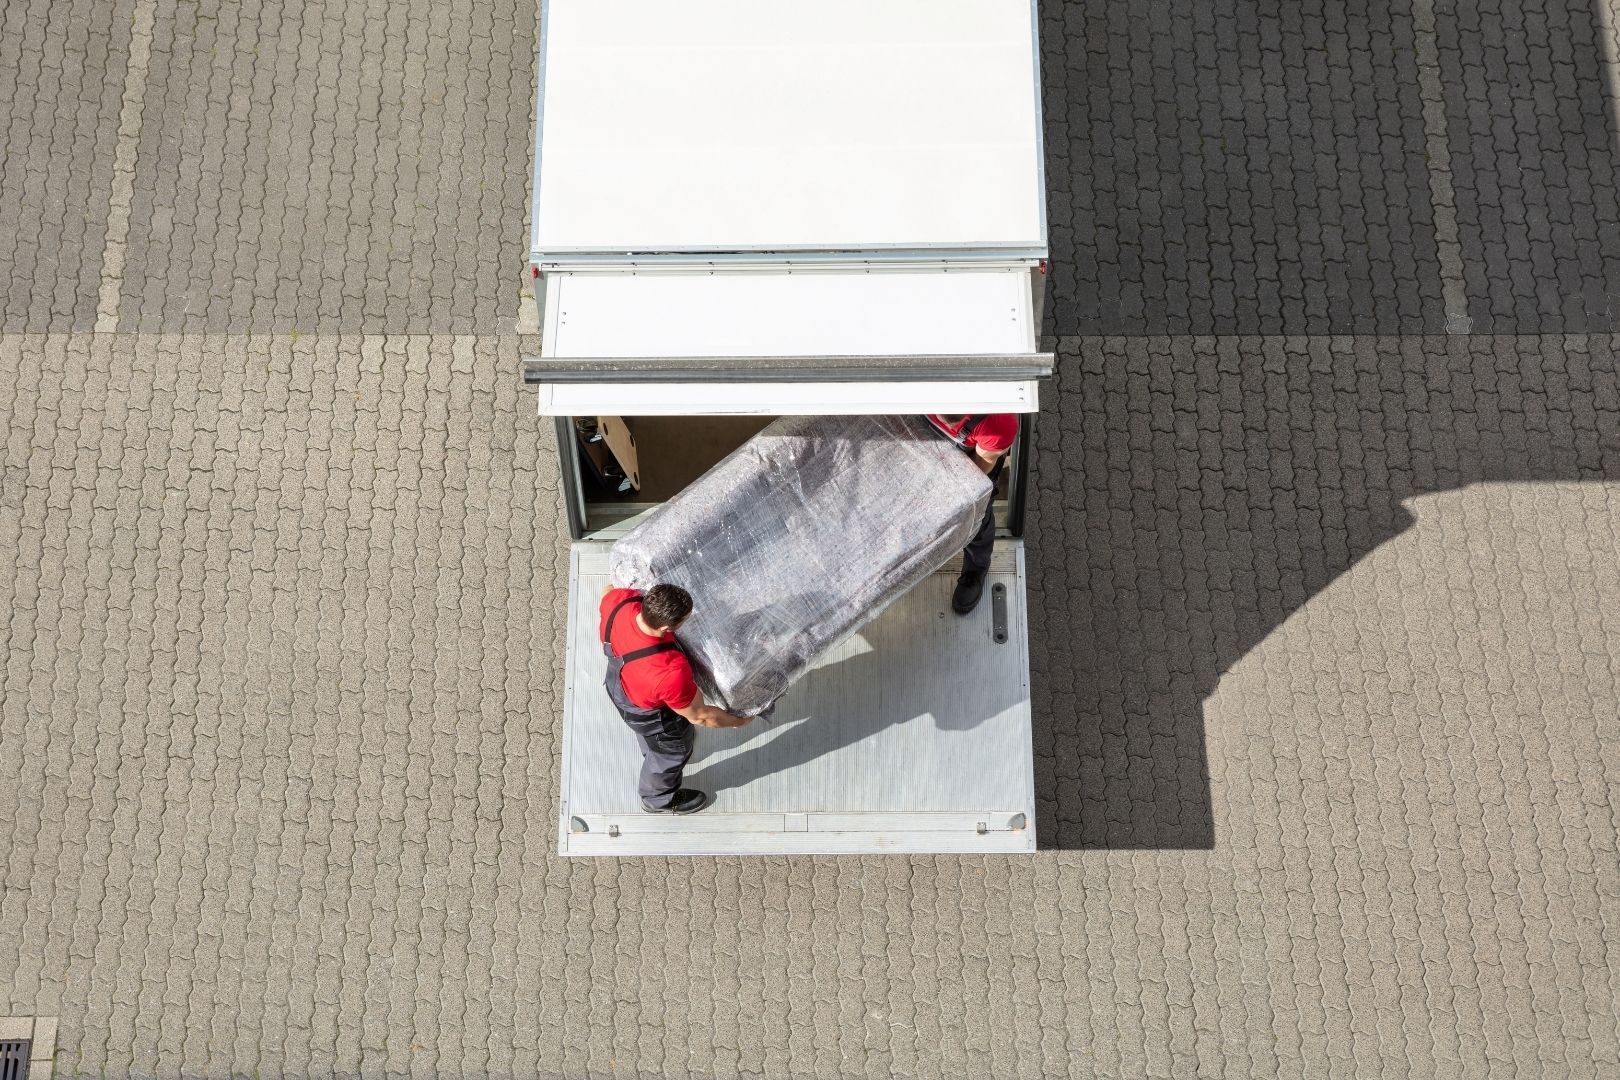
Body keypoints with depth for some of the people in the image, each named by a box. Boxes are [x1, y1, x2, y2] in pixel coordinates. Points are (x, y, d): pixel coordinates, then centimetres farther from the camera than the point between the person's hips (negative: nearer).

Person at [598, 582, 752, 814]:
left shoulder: (620, 601, -35)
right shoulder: (671, 673, -48)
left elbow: (609, 592, -6)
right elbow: (699, 716, -28)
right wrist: (738, 721, -9)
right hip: (650, 713, -5)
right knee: (672, 751, 29)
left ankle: (651, 753, 72)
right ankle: (659, 799, 58)